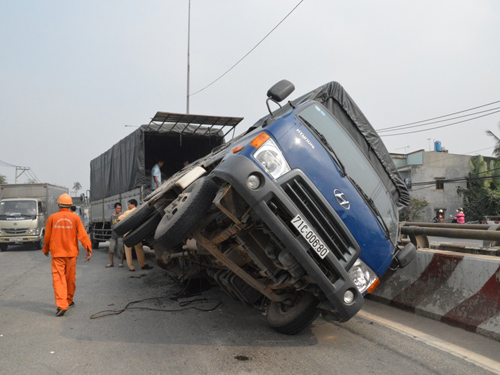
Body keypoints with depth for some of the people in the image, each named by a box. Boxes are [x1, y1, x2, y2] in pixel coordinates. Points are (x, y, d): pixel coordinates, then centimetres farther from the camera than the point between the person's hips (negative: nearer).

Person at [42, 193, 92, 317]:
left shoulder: (52, 218, -1)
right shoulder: (75, 218, -2)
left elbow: (47, 236, 7)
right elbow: (82, 235, -8)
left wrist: (46, 250, 22)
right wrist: (89, 249, -7)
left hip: (57, 253, -1)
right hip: (71, 253, 1)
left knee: (58, 278, -4)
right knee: (70, 278, 14)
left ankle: (61, 305, -16)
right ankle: (69, 301, 29)